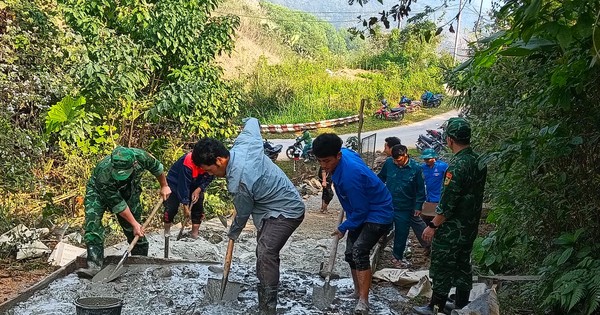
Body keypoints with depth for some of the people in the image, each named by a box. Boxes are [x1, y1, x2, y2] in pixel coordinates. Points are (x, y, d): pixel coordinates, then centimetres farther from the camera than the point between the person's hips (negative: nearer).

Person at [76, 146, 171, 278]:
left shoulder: (141, 156, -35)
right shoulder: (103, 174, -42)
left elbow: (157, 167, -9)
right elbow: (118, 205, -30)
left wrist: (164, 186, 4)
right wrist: (134, 224, -23)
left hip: (128, 190, 3)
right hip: (99, 191, -3)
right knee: (93, 220, -25)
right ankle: (94, 264, -26)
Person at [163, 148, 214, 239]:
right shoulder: (188, 162, -40)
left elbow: (209, 179, -8)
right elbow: (183, 185, -33)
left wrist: (199, 189, -25)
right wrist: (185, 205, -28)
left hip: (196, 186, 5)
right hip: (176, 183, -5)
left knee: (198, 208, -2)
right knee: (171, 207, -11)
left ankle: (195, 235, 9)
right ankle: (166, 231, 8)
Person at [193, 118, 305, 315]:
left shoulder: (238, 183, -31)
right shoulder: (243, 142, -11)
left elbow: (243, 214, -12)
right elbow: (252, 122, 9)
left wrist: (233, 233, 7)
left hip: (286, 211, -10)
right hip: (284, 202, 10)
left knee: (265, 254, -23)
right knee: (265, 251, 17)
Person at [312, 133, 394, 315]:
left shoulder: (350, 175, -34)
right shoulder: (344, 153, -9)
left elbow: (360, 211, -24)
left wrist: (343, 228, -10)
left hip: (378, 214, -10)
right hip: (363, 211, 10)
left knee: (359, 251, -26)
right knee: (350, 253, 12)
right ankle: (358, 292, 29)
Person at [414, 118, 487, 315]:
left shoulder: (457, 165, -24)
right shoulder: (479, 160, 2)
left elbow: (447, 203, -23)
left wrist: (433, 226, -14)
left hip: (451, 230, -8)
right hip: (470, 227, 8)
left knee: (442, 268, 5)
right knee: (463, 266, 17)